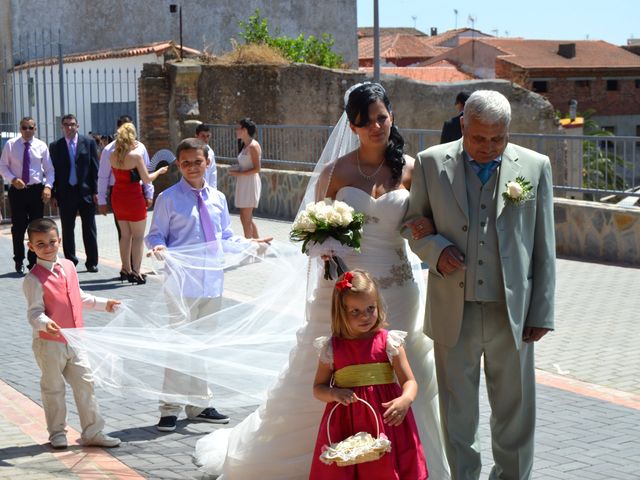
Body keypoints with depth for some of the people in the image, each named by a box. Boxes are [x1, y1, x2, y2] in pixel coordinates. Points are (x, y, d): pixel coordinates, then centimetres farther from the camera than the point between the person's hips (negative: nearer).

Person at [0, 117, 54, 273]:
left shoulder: (41, 146, 1)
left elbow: (49, 169, 3)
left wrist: (48, 186, -12)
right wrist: (13, 179, -15)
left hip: (36, 190, 1)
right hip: (17, 190, -1)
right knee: (18, 226, 3)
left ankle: (34, 261, 12)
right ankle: (19, 261, 18)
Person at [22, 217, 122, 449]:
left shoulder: (69, 266, 7)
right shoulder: (34, 279, -14)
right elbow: (34, 312, -20)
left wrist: (103, 303, 24)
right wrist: (44, 323, -39)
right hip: (49, 343, -6)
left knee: (85, 383, 6)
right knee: (53, 389, 7)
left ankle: (92, 432, 14)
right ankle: (57, 433, 22)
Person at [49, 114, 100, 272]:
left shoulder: (89, 142, 3)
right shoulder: (55, 146, 5)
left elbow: (95, 168, 2)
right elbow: (53, 170, 4)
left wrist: (95, 191, -4)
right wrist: (54, 193, -2)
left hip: (86, 191, -1)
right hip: (65, 193, 1)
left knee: (89, 229, 4)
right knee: (67, 230, 6)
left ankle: (92, 262, 11)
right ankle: (70, 262, 13)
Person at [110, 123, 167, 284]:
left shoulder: (113, 155, 1)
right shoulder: (136, 156, -16)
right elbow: (147, 179, -12)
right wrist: (159, 171, 5)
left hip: (117, 197, 6)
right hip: (133, 198, -6)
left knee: (125, 235, 16)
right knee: (138, 236, 3)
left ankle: (126, 269, 20)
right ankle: (135, 272, 0)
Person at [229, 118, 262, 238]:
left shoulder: (253, 146, -14)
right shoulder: (244, 145, 13)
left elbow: (256, 169, -18)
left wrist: (238, 174, -16)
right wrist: (236, 170, 0)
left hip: (250, 183, -9)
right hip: (243, 184, 9)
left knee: (246, 219, -3)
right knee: (246, 218, 14)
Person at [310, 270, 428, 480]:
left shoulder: (389, 342, -2)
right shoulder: (331, 348, 1)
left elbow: (409, 381, -4)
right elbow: (318, 388, 7)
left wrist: (405, 400, -26)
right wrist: (334, 394, -14)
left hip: (385, 419, -1)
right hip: (345, 422, 1)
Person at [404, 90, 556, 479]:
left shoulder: (535, 167, 0)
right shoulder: (432, 163, 0)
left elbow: (544, 249, 2)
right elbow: (413, 223, 10)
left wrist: (541, 313, 1)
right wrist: (435, 249, -12)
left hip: (511, 313, 0)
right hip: (454, 312, 0)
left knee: (515, 413, 10)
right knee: (457, 414, 11)